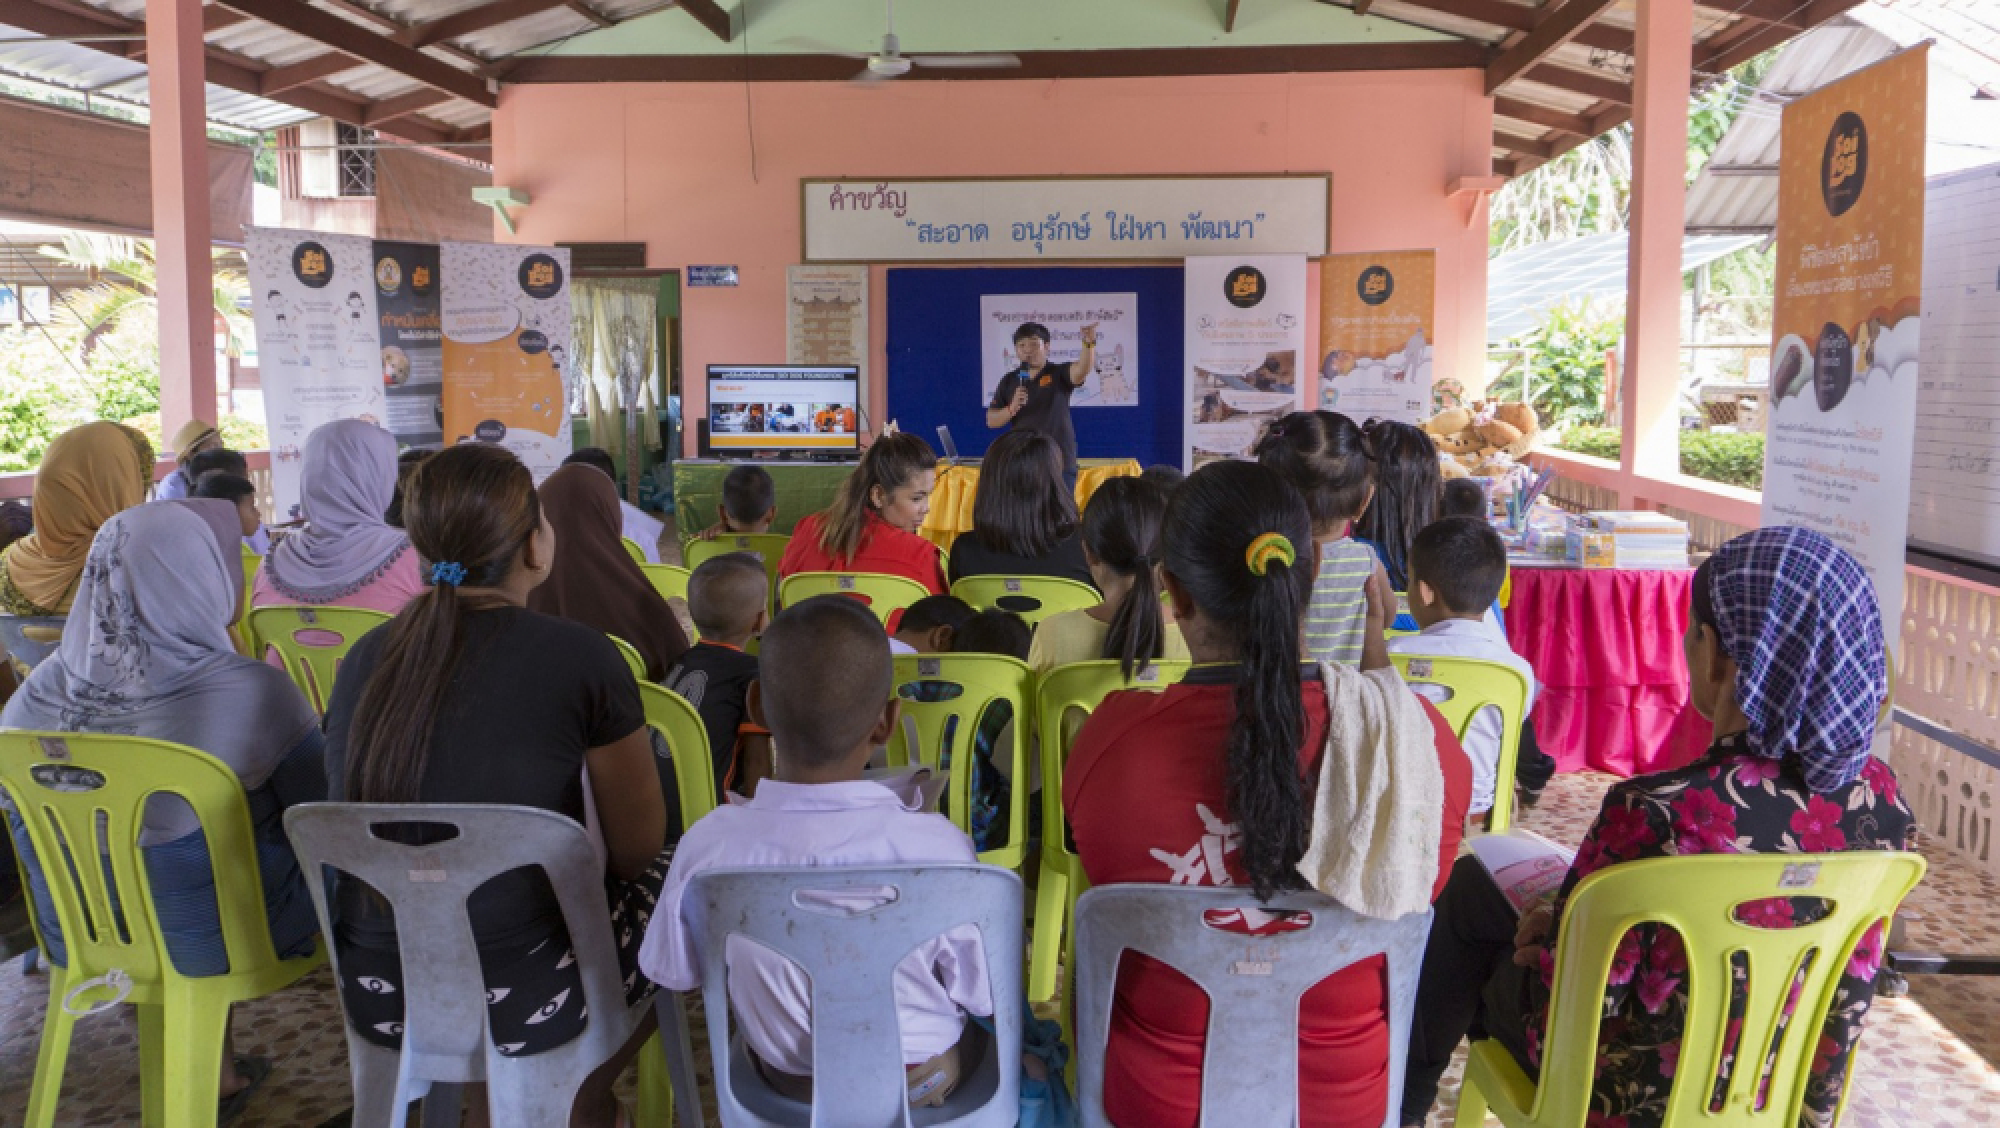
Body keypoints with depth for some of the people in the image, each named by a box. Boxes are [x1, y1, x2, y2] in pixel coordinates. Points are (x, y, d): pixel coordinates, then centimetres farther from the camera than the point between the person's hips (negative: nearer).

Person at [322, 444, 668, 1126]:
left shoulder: (367, 657, 0)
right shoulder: (581, 658, -16)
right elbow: (635, 848, -6)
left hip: (376, 1003, 6)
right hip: (518, 1011, -5)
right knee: (667, 882, 21)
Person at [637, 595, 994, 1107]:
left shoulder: (708, 844, -28)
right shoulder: (938, 848, -34)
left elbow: (671, 972, -9)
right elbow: (985, 997, -19)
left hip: (788, 1085, 2)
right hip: (926, 1083, -2)